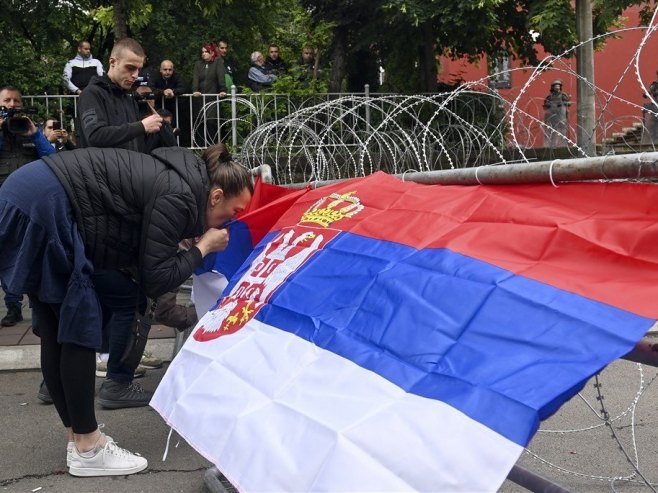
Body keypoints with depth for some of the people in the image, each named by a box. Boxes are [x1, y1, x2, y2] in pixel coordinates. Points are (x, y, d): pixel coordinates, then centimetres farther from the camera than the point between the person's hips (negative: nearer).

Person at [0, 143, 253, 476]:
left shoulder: (178, 181, 14)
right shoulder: (179, 197, -13)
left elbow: (143, 263, 18)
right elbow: (156, 281, -13)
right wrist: (203, 247, -1)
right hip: (44, 206, -10)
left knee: (56, 331, 13)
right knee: (80, 327, -2)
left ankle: (78, 437, 22)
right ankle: (88, 449, 6)